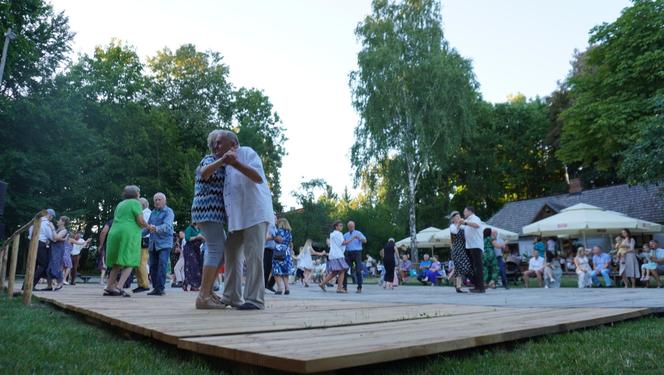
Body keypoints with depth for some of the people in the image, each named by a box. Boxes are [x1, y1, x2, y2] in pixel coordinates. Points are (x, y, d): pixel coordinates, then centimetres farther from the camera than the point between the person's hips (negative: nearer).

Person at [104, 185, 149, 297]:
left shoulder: (120, 204, 22)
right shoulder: (135, 203, 0)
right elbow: (140, 221, -9)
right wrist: (147, 226, 10)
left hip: (114, 234, 7)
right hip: (128, 235, -7)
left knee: (117, 263, 13)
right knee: (129, 263, -6)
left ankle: (109, 288, 12)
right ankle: (119, 287, -19)